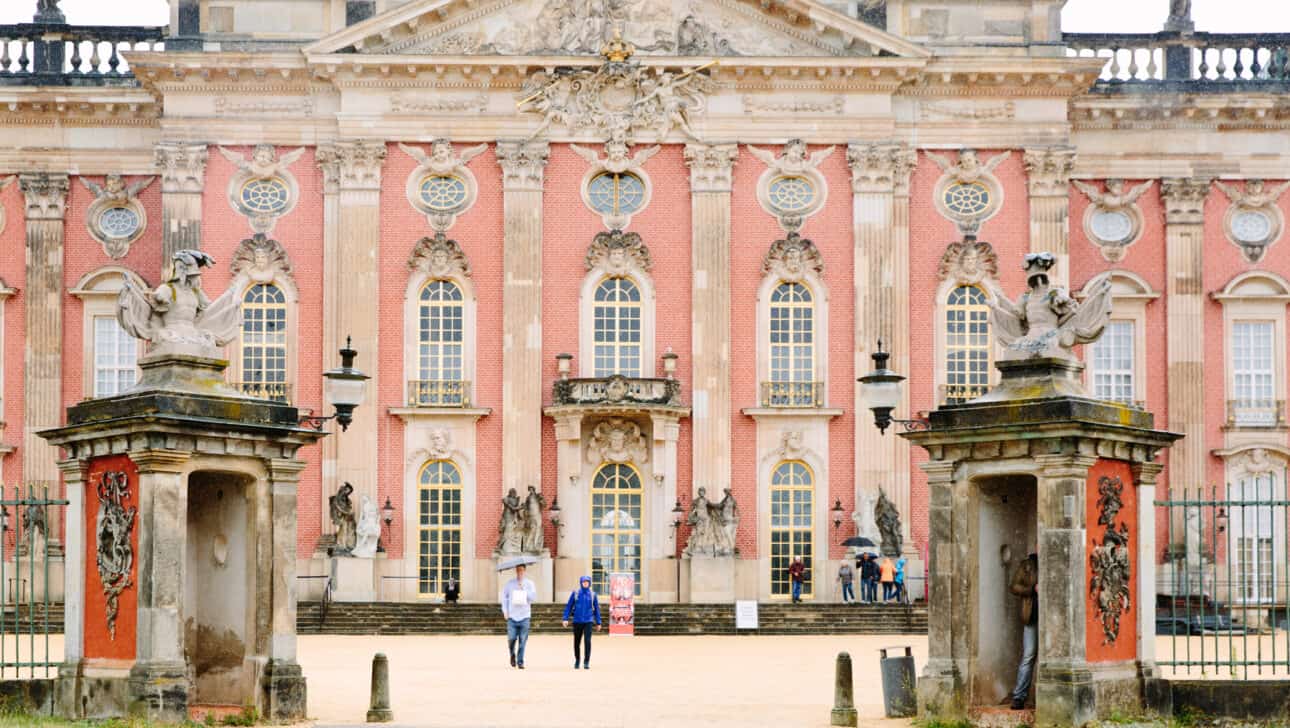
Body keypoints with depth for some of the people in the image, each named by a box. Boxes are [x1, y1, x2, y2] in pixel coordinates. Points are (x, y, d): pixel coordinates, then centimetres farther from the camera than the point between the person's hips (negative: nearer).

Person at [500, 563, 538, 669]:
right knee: (511, 639, -4)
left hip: (524, 617, 0)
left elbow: (534, 598, -2)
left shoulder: (529, 584, 5)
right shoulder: (510, 583, 4)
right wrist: (505, 611, 4)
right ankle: (512, 654, 26)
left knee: (522, 641, -2)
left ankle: (520, 662, 7)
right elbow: (504, 597, 10)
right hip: (512, 617, 0)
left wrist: (524, 589, -11)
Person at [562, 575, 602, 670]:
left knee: (587, 641, -14)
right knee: (577, 642, 9)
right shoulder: (575, 593, 1)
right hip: (577, 621, 1)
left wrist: (598, 623, 10)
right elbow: (568, 606, 1)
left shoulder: (593, 594, 4)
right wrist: (565, 618, -7)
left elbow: (596, 609, 10)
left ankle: (586, 662, -8)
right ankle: (577, 660, 29)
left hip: (588, 621, -1)